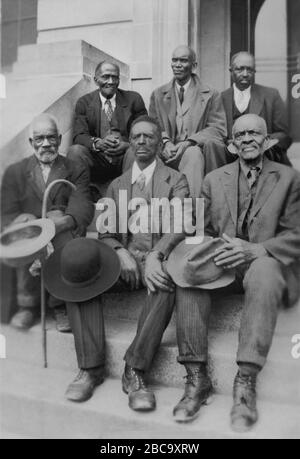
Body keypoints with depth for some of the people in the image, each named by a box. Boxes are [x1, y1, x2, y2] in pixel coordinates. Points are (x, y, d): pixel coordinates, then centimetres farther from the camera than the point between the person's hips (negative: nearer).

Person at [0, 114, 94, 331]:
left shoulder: (76, 171, 10)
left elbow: (83, 208, -8)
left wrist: (62, 221, -32)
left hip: (64, 241, 0)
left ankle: (60, 304, -14)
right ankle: (28, 303, -11)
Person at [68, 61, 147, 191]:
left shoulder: (134, 99, 9)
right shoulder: (84, 102, 10)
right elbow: (79, 136, -1)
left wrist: (127, 145, -18)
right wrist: (98, 143, -23)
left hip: (125, 157, 0)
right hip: (97, 159, 0)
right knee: (75, 151, -27)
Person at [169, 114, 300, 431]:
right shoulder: (214, 179, 17)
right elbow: (203, 231, 13)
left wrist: (255, 250, -17)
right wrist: (211, 251, -12)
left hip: (266, 261, -2)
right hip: (222, 263, 2)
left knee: (264, 271, -37)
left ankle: (246, 382, -34)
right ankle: (198, 376, -24)